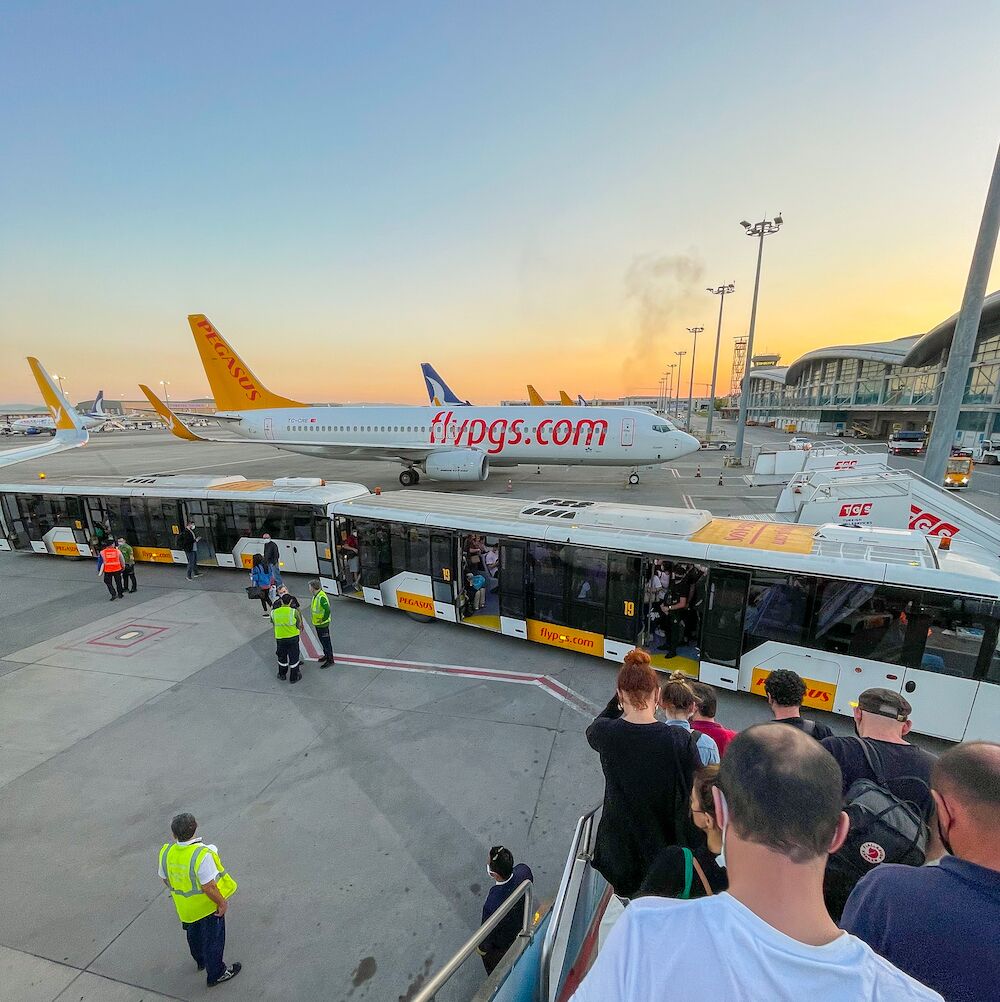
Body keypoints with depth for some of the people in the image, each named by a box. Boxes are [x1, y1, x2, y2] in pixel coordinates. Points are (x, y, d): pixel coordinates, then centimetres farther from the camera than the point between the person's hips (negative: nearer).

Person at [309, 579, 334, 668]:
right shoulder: (315, 596, 4)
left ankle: (330, 660, 10)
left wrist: (323, 620, -22)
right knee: (322, 641, 23)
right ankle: (326, 655, 39)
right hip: (317, 624, 10)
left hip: (322, 624, -10)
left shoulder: (321, 597, -27)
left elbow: (327, 610, -32)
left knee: (326, 642, 0)